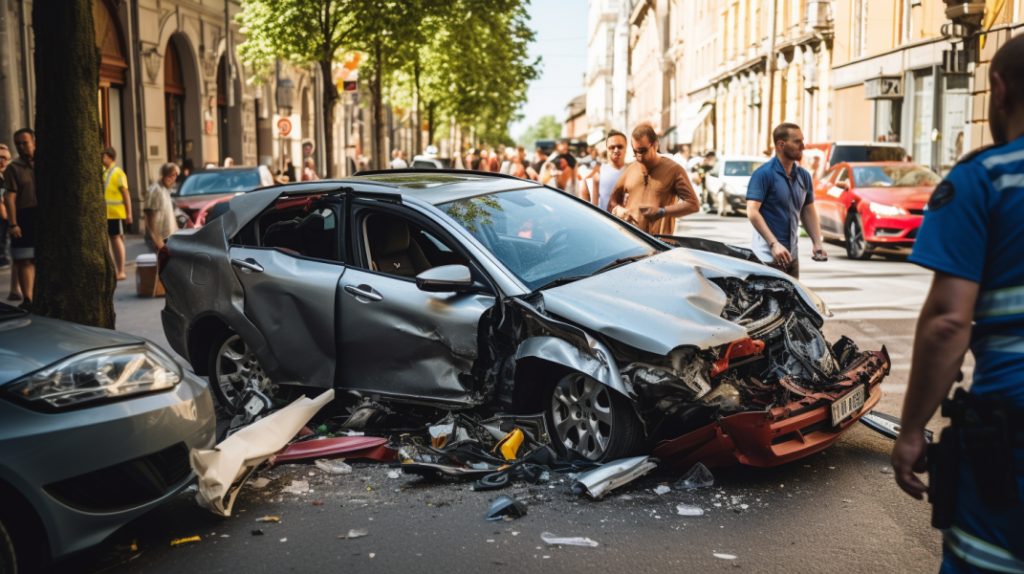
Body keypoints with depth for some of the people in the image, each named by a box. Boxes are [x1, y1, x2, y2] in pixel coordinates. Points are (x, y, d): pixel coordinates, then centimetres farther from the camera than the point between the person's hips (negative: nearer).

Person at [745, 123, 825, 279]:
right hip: (768, 257, -8)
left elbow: (809, 211, 17)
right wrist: (774, 244, -26)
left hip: (792, 255, 8)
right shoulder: (764, 174, -12)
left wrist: (817, 243, 3)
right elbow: (752, 212, -19)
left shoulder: (803, 175, 11)